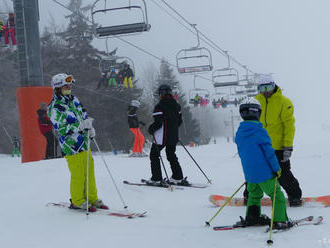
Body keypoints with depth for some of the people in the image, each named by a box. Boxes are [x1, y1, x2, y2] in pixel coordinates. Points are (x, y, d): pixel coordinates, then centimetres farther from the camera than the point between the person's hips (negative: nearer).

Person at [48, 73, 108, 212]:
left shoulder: (73, 100, 11)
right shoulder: (55, 108, -14)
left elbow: (84, 115, 22)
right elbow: (61, 129, -21)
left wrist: (90, 129, 5)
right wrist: (81, 126, -26)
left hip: (84, 143, 8)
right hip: (71, 146, -8)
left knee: (90, 172, 13)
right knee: (78, 175, -2)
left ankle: (92, 198, 25)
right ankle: (77, 202, 14)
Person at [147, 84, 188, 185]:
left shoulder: (160, 106, -15)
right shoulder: (176, 105, 8)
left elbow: (158, 122, -20)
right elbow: (179, 120, 13)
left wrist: (151, 129, -4)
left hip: (162, 136, -7)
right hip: (174, 135, 7)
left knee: (154, 155, 5)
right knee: (171, 155, 19)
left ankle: (156, 179, 0)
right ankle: (178, 177, 16)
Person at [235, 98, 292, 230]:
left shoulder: (239, 133, 5)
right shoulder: (260, 131, -16)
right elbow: (269, 152, -16)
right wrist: (277, 168, -7)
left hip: (249, 173, 7)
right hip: (264, 172, -7)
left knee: (254, 194, 24)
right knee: (277, 195, 2)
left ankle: (251, 218, 25)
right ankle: (280, 221, 0)